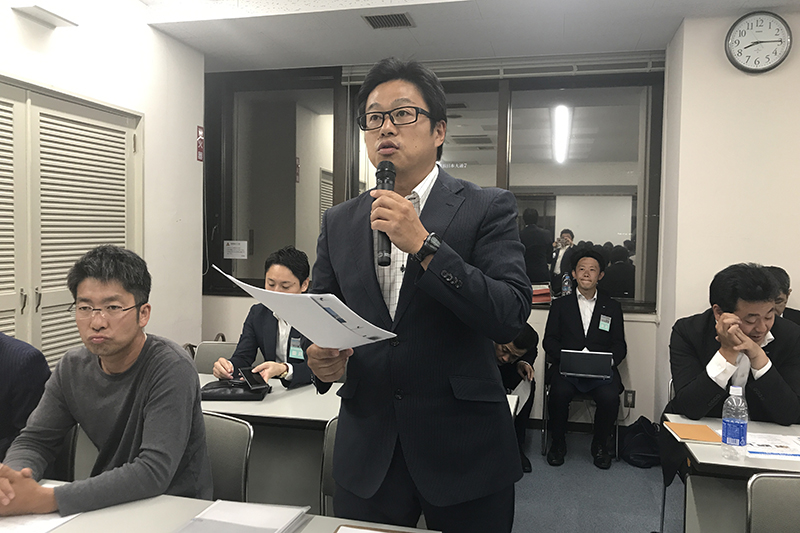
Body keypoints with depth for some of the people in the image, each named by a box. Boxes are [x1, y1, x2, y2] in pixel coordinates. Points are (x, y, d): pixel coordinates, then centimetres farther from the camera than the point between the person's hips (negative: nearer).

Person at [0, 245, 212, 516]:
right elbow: (34, 440, 5)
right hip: (109, 504, 5)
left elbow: (154, 471, -27)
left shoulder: (171, 368, -21)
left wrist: (44, 499, -30)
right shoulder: (72, 367, 0)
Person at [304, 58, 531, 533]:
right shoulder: (338, 222, 7)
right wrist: (320, 362, -11)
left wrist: (423, 245, -23)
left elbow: (510, 318, -17)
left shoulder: (488, 208, -5)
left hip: (464, 451, -3)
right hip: (366, 453, 3)